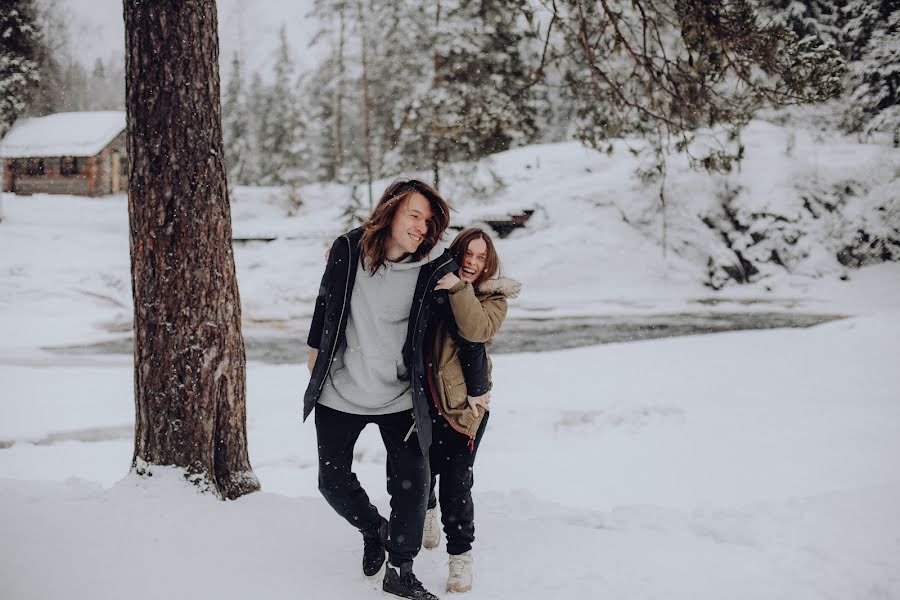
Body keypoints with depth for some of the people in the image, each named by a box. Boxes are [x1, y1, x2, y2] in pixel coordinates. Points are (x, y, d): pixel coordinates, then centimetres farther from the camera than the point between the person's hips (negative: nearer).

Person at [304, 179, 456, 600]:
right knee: (333, 481, 10)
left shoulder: (431, 269, -14)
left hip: (399, 397, -1)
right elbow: (326, 299, 8)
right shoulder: (348, 250, -10)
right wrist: (316, 347, 17)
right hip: (340, 392, 1)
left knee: (412, 482, 0)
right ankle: (373, 530, 39)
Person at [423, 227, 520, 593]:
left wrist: (459, 289, -29)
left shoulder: (493, 298, 0)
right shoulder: (434, 284, 6)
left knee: (456, 484, -7)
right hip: (425, 400, 3)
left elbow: (477, 329, -19)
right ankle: (426, 511, 48)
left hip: (465, 405, -2)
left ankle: (461, 556, 12)